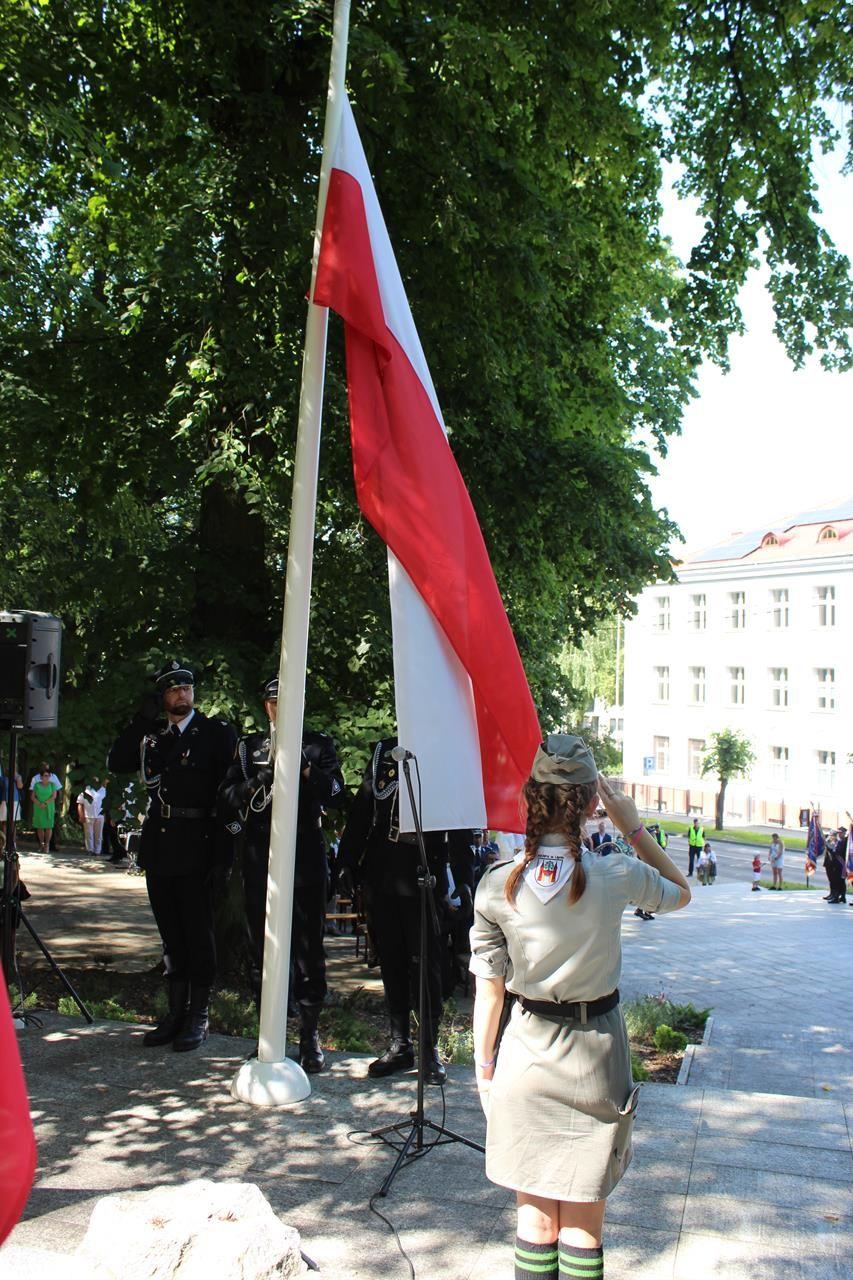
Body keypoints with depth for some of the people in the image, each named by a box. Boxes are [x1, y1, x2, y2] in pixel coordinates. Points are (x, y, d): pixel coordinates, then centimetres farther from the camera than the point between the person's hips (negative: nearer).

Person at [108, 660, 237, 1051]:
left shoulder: (216, 732, -2)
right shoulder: (152, 735, 13)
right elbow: (116, 763, 3)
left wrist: (221, 840, -14)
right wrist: (141, 721, -5)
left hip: (196, 846, -5)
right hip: (158, 845, 5)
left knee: (198, 931, 0)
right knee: (171, 933, 13)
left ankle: (199, 1017, 10)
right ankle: (176, 1011, 23)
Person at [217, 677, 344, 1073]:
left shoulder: (317, 745, 9)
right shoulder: (249, 747, 14)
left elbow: (335, 793, -3)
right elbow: (227, 800, 5)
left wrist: (300, 763, -16)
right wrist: (265, 771, -10)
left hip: (306, 856, -2)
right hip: (260, 858, 2)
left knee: (308, 946, 0)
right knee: (262, 946, 7)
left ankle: (310, 1032, 10)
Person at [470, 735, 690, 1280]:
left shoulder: (497, 884, -13)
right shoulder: (616, 877, -16)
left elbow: (489, 988, -5)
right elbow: (681, 893, 6)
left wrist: (484, 1065, 8)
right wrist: (633, 827, 1)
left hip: (527, 1052, 1)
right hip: (595, 1053, -1)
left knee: (535, 1216, 16)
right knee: (583, 1223, 14)